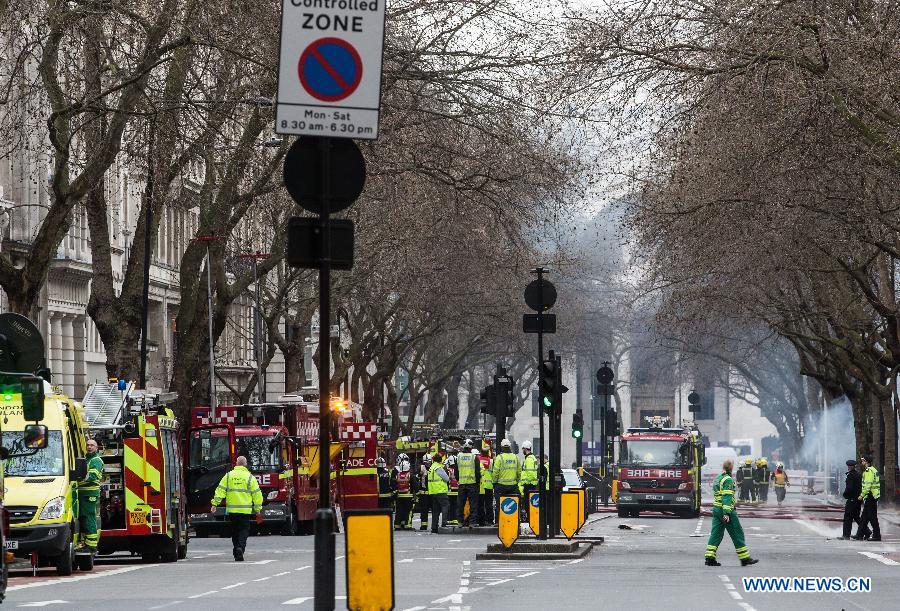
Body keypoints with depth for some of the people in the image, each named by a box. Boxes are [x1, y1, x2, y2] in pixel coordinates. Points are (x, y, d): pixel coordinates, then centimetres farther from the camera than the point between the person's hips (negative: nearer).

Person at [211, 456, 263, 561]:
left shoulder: (228, 476, 5)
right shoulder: (249, 477, -1)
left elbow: (220, 490, 0)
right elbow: (256, 493, 1)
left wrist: (215, 504, -1)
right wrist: (258, 509, 8)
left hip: (231, 510, 2)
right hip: (245, 510, -2)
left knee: (235, 531, 14)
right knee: (244, 530, 1)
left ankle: (236, 549, 16)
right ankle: (240, 547, -20)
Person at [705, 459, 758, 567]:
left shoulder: (717, 479, 15)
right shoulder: (728, 480, -13)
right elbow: (727, 497, -21)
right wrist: (727, 513, -26)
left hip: (716, 509, 8)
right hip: (726, 509, -8)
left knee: (715, 534, 7)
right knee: (737, 534, 0)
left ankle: (710, 558, -2)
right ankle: (745, 558, 5)